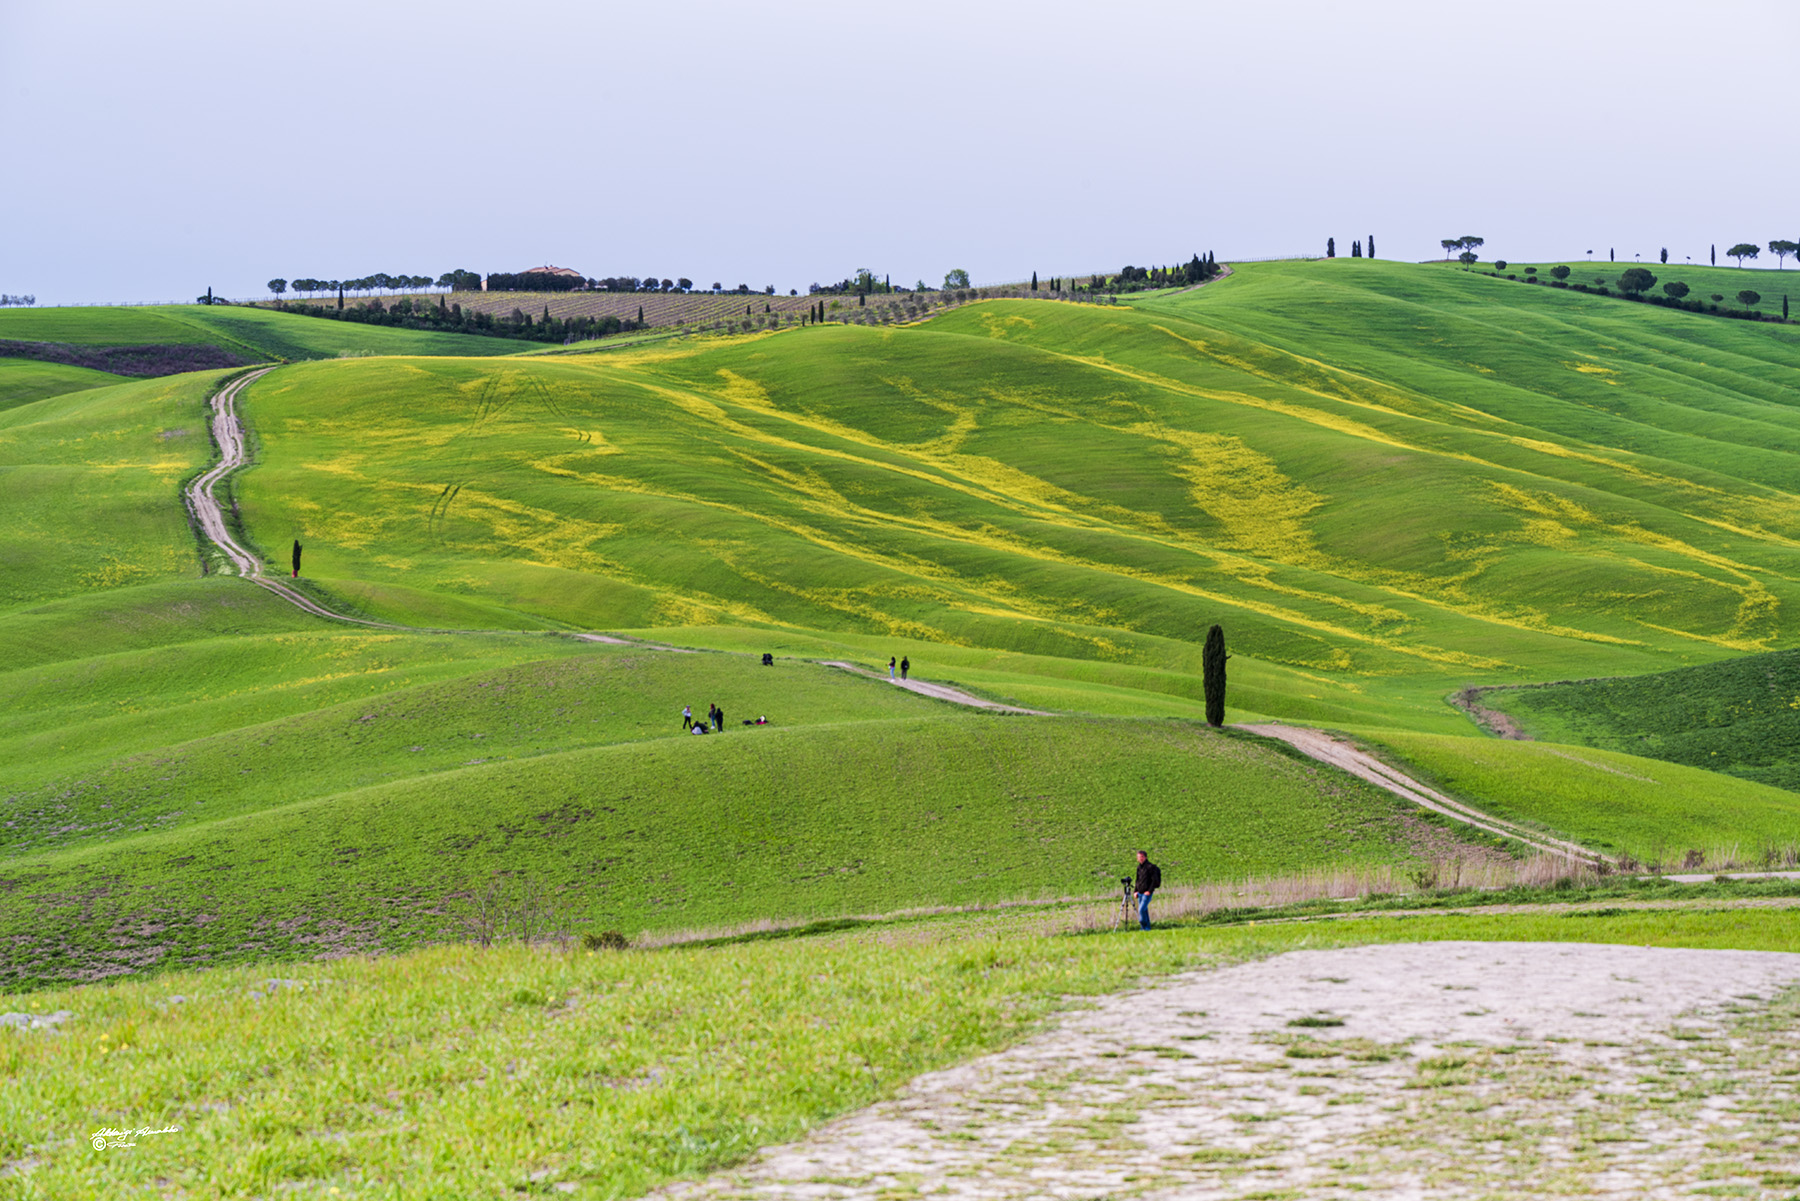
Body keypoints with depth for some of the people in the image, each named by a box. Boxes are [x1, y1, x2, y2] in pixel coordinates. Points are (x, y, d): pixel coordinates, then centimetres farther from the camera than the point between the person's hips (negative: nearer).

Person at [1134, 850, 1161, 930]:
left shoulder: (1151, 867, -10)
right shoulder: (1139, 867, 13)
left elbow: (1155, 880, -13)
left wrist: (1149, 891, -19)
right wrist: (1135, 891, 12)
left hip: (1147, 893, -7)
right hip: (1140, 893, 7)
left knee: (1141, 909, -16)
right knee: (1144, 910, 9)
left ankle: (1144, 926, -7)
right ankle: (1147, 927, 16)